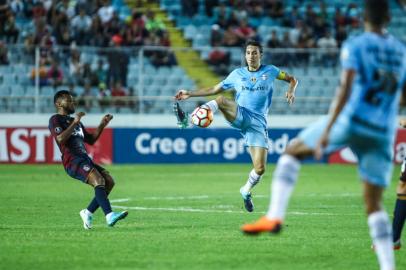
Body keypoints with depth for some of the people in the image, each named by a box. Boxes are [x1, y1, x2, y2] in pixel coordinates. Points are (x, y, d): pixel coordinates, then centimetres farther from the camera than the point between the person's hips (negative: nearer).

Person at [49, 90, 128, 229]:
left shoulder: (75, 121, 30)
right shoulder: (55, 120, 3)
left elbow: (90, 140, 32)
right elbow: (60, 139, -15)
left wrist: (102, 125, 21)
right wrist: (74, 123, -16)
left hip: (85, 160, 9)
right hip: (72, 161, -9)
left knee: (109, 181, -5)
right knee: (99, 180, -27)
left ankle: (88, 212, 2)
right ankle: (109, 216, -40)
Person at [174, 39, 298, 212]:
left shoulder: (270, 71, 10)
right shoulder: (237, 74, 14)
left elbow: (292, 79, 20)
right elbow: (215, 90, 21)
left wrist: (291, 91, -3)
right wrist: (190, 94, 14)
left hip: (258, 123, 0)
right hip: (239, 116, 1)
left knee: (260, 168, -11)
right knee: (221, 100, -34)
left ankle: (246, 191, 21)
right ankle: (187, 119, -49)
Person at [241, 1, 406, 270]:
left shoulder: (355, 46, -2)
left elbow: (345, 89, -15)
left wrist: (326, 131, -18)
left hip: (353, 120, -4)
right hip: (384, 133, 4)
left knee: (292, 151, 13)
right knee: (374, 204, 8)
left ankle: (275, 216, -3)